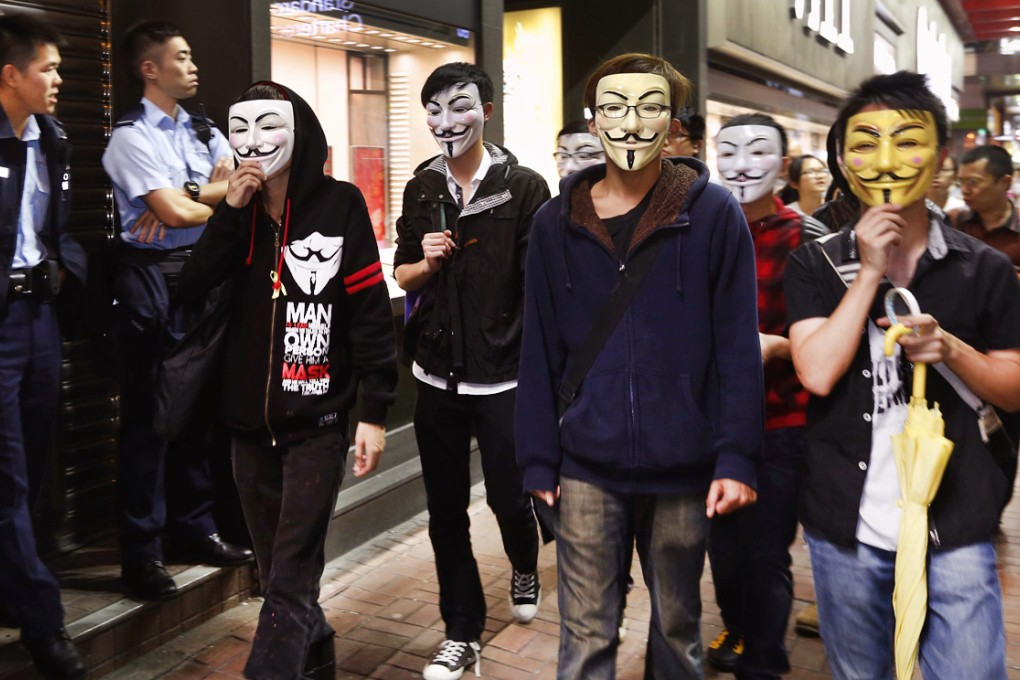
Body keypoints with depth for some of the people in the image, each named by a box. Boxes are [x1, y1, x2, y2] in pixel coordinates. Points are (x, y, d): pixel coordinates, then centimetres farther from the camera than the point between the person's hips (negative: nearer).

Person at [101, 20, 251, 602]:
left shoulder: (203, 131, 13)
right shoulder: (132, 136, -7)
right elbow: (177, 215, -15)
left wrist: (186, 196, -15)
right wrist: (223, 198, 1)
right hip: (152, 279, -6)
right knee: (149, 415, 0)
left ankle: (195, 526, 25)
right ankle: (143, 552, 10)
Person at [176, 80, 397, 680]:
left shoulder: (339, 204, -6)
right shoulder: (237, 211, 8)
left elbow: (371, 311, -8)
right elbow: (192, 290, -5)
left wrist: (375, 412, -10)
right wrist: (230, 211, -12)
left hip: (317, 421, -5)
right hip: (250, 419, 5)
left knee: (290, 578, -6)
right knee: (277, 565, 17)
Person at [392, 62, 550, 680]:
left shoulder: (524, 187, -6)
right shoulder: (422, 189, 7)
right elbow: (404, 276, 14)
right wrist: (426, 262, -8)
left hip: (504, 375, -4)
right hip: (438, 375, 4)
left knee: (509, 496, 3)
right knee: (446, 512, 8)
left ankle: (525, 566, 39)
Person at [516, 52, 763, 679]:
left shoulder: (714, 215, -4)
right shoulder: (557, 222, 2)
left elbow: (738, 347, -5)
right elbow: (541, 353, 3)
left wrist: (736, 457, -11)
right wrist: (539, 461, 1)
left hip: (683, 469, -1)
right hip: (587, 469, 1)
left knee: (678, 629, 17)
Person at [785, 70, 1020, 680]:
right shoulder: (815, 264, -1)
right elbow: (818, 373, -14)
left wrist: (950, 349, -15)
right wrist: (870, 272, -15)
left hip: (955, 528, 0)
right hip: (847, 528, 1)